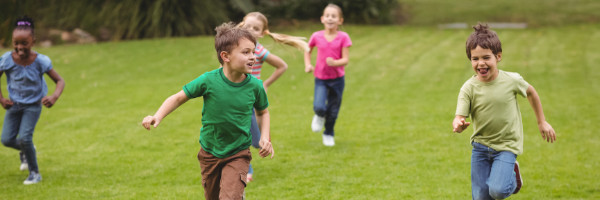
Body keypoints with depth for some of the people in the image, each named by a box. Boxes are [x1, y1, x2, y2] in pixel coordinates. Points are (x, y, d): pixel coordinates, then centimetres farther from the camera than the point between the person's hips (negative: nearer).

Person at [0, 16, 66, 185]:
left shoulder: (40, 61, -20)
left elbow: (60, 81, -14)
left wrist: (54, 97, -32)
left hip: (33, 105, -3)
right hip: (14, 105, 3)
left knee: (25, 137, -16)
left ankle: (35, 173, 4)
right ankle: (25, 150, 34)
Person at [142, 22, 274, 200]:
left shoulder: (255, 86, -13)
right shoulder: (209, 81, -19)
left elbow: (263, 112, 6)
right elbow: (178, 98, -9)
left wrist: (265, 137, -8)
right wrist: (158, 117, -23)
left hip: (238, 154, -1)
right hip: (210, 152, 1)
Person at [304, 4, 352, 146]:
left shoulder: (343, 37, -10)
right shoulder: (317, 36, -6)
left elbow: (345, 60, -12)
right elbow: (308, 51, 13)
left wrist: (335, 63, -32)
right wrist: (307, 65, -4)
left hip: (337, 79, 0)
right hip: (320, 79, 0)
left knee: (333, 111, 10)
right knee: (319, 107, -20)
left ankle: (329, 134, 37)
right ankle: (320, 116, 18)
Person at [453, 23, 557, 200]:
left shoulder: (512, 80, -12)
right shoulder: (468, 89, -12)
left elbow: (530, 92, 8)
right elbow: (460, 117, -17)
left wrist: (542, 122, 15)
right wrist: (458, 125, -41)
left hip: (506, 146, -2)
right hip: (480, 146, 2)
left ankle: (512, 175, 13)